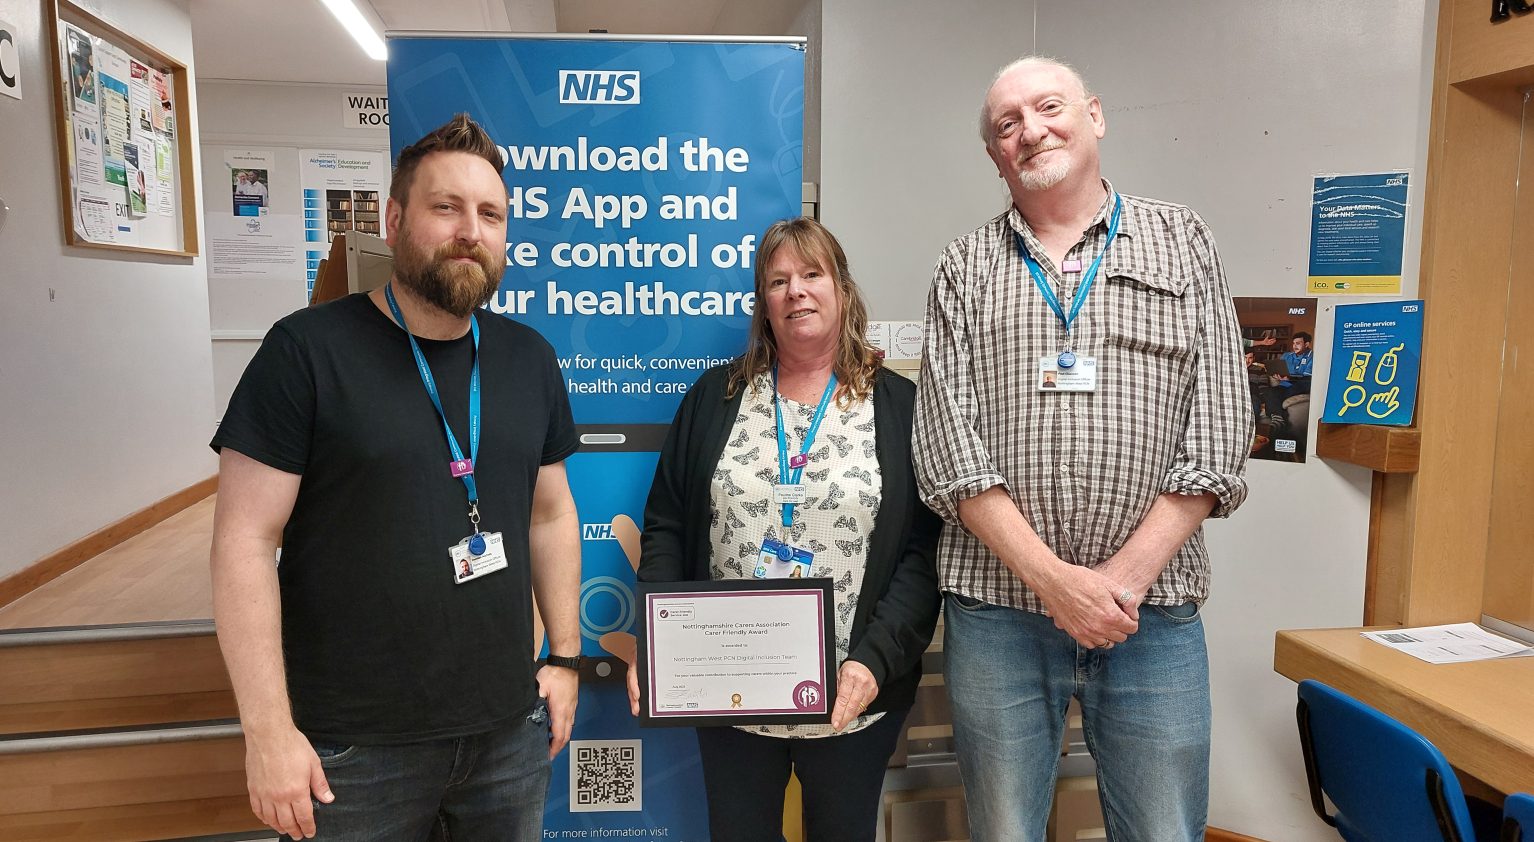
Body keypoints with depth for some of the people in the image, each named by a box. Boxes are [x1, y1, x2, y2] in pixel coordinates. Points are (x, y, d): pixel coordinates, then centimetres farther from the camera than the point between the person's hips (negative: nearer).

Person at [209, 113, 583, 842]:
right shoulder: (308, 350, -10)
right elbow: (245, 541, -11)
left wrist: (564, 656, 8)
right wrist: (268, 728, -13)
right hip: (350, 746, -4)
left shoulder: (529, 359, 4)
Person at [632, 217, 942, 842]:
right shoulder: (715, 396, 5)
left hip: (853, 700, -1)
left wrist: (875, 660, -17)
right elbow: (665, 526, 4)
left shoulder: (899, 407, -1)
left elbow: (924, 552, -6)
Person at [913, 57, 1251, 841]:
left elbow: (1217, 433, -1)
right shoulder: (965, 268, 6)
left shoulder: (1182, 243, 7)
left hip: (1152, 610, 0)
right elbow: (948, 448, -4)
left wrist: (1125, 575, -10)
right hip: (997, 608, 0)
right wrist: (1055, 579, -12)